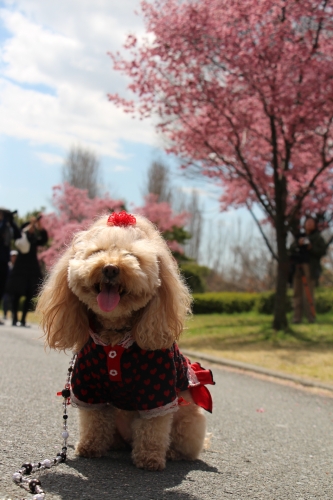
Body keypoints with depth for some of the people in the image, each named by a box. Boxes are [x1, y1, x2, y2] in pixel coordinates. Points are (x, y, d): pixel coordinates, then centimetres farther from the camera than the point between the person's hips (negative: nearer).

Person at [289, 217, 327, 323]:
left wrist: (311, 248, -14)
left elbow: (322, 251, 0)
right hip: (297, 267, 4)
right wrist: (298, 244, -5)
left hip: (310, 267, -4)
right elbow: (291, 249, 13)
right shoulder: (299, 237, 23)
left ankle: (311, 317, -9)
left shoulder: (318, 238, 11)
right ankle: (297, 317, 1)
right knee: (297, 292, 0)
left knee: (308, 293, -12)